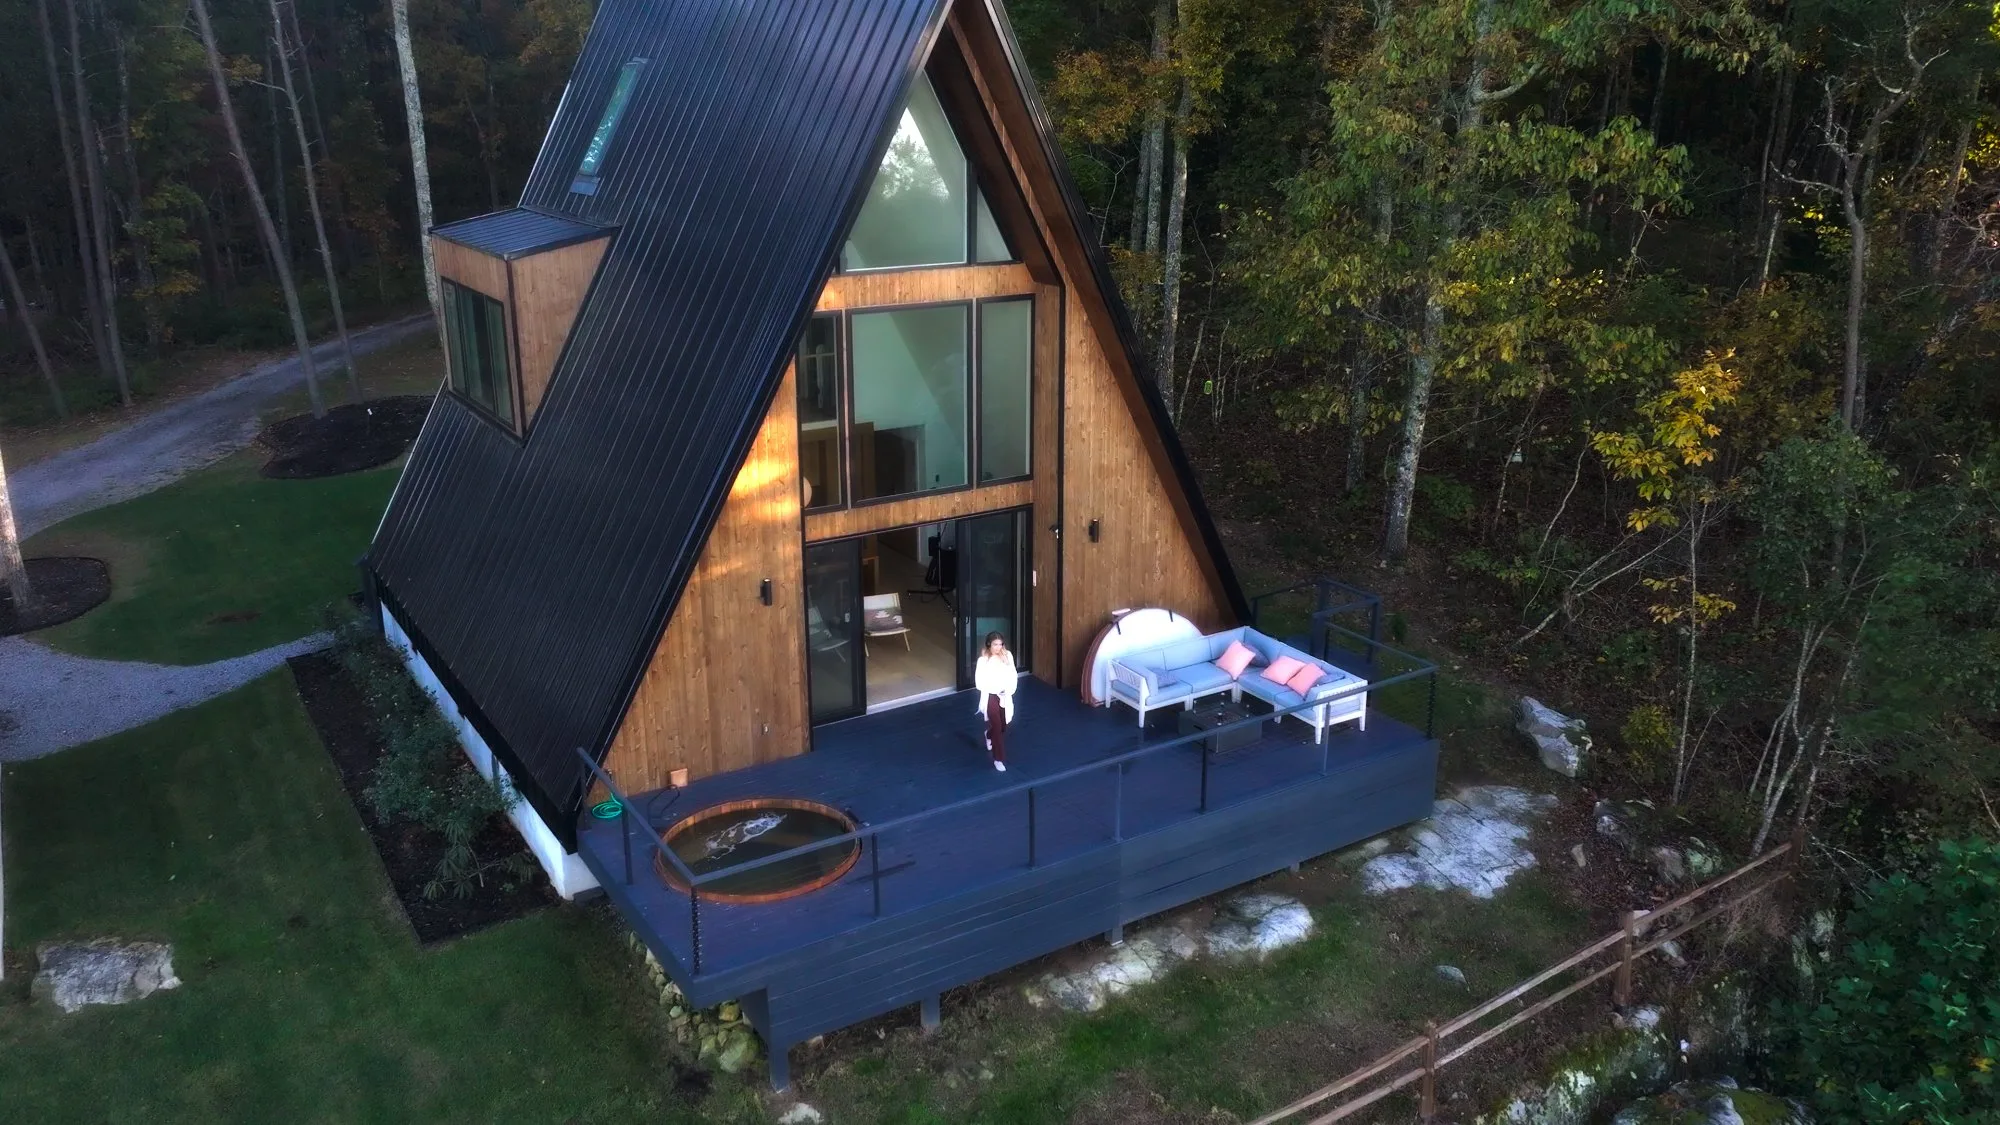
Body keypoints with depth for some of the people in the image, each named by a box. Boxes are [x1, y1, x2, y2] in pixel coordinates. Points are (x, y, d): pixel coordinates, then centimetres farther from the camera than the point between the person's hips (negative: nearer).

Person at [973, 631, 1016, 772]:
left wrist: (1009, 691, -15)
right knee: (997, 726, -6)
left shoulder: (1007, 656, -4)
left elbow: (1013, 675, 0)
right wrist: (996, 690, -19)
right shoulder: (983, 660, -14)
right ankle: (999, 759, 7)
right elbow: (979, 682, -14)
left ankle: (989, 735, 53)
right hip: (991, 697, -4)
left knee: (1002, 726, 18)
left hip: (1005, 697, 4)